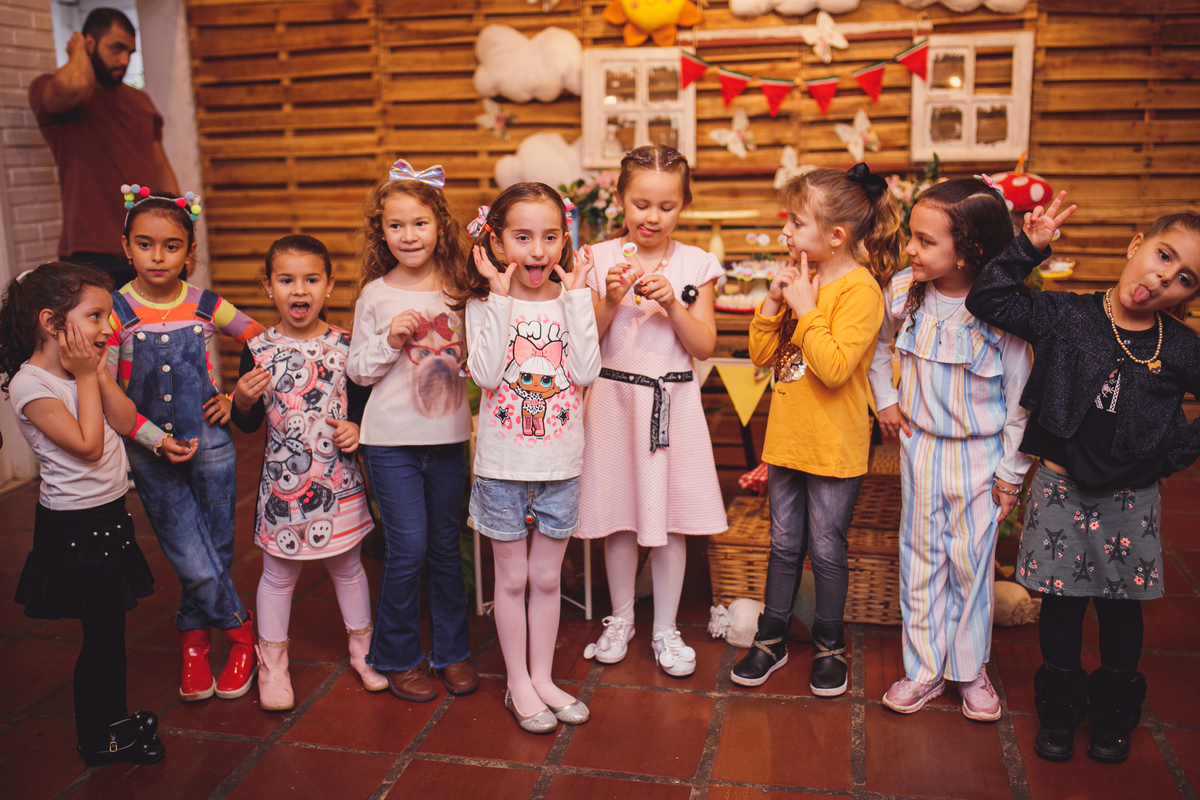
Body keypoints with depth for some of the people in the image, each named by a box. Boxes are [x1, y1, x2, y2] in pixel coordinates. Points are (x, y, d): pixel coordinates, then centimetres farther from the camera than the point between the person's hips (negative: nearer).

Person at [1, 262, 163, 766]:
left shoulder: (84, 367, 5)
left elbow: (125, 421, 0)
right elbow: (88, 444, -23)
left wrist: (99, 371, -8)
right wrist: (85, 377, -17)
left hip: (107, 516, 8)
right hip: (74, 527, -8)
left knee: (109, 627, 17)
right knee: (101, 633, 3)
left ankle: (112, 723, 33)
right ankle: (97, 741, 20)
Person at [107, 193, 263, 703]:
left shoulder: (205, 306, -2)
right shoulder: (115, 311, -6)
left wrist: (236, 397, 0)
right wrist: (155, 440, -14)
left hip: (210, 445, 2)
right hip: (152, 454, -2)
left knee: (216, 554, 9)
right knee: (195, 564, -4)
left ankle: (192, 638, 32)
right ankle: (241, 632, 20)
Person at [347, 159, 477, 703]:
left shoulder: (459, 289, 3)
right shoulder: (375, 296, -1)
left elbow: (476, 362, 11)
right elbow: (357, 371, 2)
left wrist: (462, 354, -10)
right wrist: (389, 341, -14)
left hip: (449, 436, 2)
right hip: (392, 439, -2)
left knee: (446, 546, 11)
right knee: (408, 547, -2)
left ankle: (453, 651, 27)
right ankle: (398, 658, 18)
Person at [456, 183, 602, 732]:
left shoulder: (570, 301, 0)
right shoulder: (486, 305, -6)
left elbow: (585, 372, -14)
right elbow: (486, 373, -21)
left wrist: (577, 296, -15)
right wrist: (501, 298, -22)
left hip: (560, 465, 2)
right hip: (503, 465, -2)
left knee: (546, 577, 14)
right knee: (512, 578, 11)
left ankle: (543, 678, 30)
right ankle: (518, 685, 26)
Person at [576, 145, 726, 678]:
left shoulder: (694, 264, 0)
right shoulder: (600, 259, -1)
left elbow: (704, 346, -4)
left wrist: (672, 303, -18)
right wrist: (610, 300, -19)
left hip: (673, 402, 0)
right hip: (614, 398, 0)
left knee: (670, 518, 7)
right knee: (618, 515, 11)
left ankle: (666, 629, 23)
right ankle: (620, 618, 31)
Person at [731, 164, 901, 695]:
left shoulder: (859, 289, -16)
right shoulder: (799, 278, 6)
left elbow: (834, 367, -27)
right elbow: (762, 354, 8)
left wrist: (806, 309, -21)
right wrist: (774, 301, -6)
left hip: (835, 447, -6)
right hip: (787, 437, 6)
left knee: (826, 550, 8)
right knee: (784, 545, 16)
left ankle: (829, 646, 27)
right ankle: (772, 639, 30)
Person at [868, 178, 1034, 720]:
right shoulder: (903, 292, -8)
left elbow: (1019, 398, -10)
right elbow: (879, 346, 15)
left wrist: (1011, 472, -6)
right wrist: (885, 400, 6)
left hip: (980, 455, -3)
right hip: (921, 446, 3)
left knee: (972, 562, 7)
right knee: (920, 558, 10)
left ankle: (971, 670, 27)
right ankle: (924, 669, 25)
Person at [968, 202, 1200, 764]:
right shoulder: (1066, 316, -8)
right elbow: (986, 301, -14)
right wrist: (1030, 248, -20)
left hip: (1130, 499, 1)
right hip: (1061, 487, -1)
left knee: (1122, 609, 15)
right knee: (1060, 603, 9)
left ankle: (1114, 716, 36)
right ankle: (1059, 711, 29)